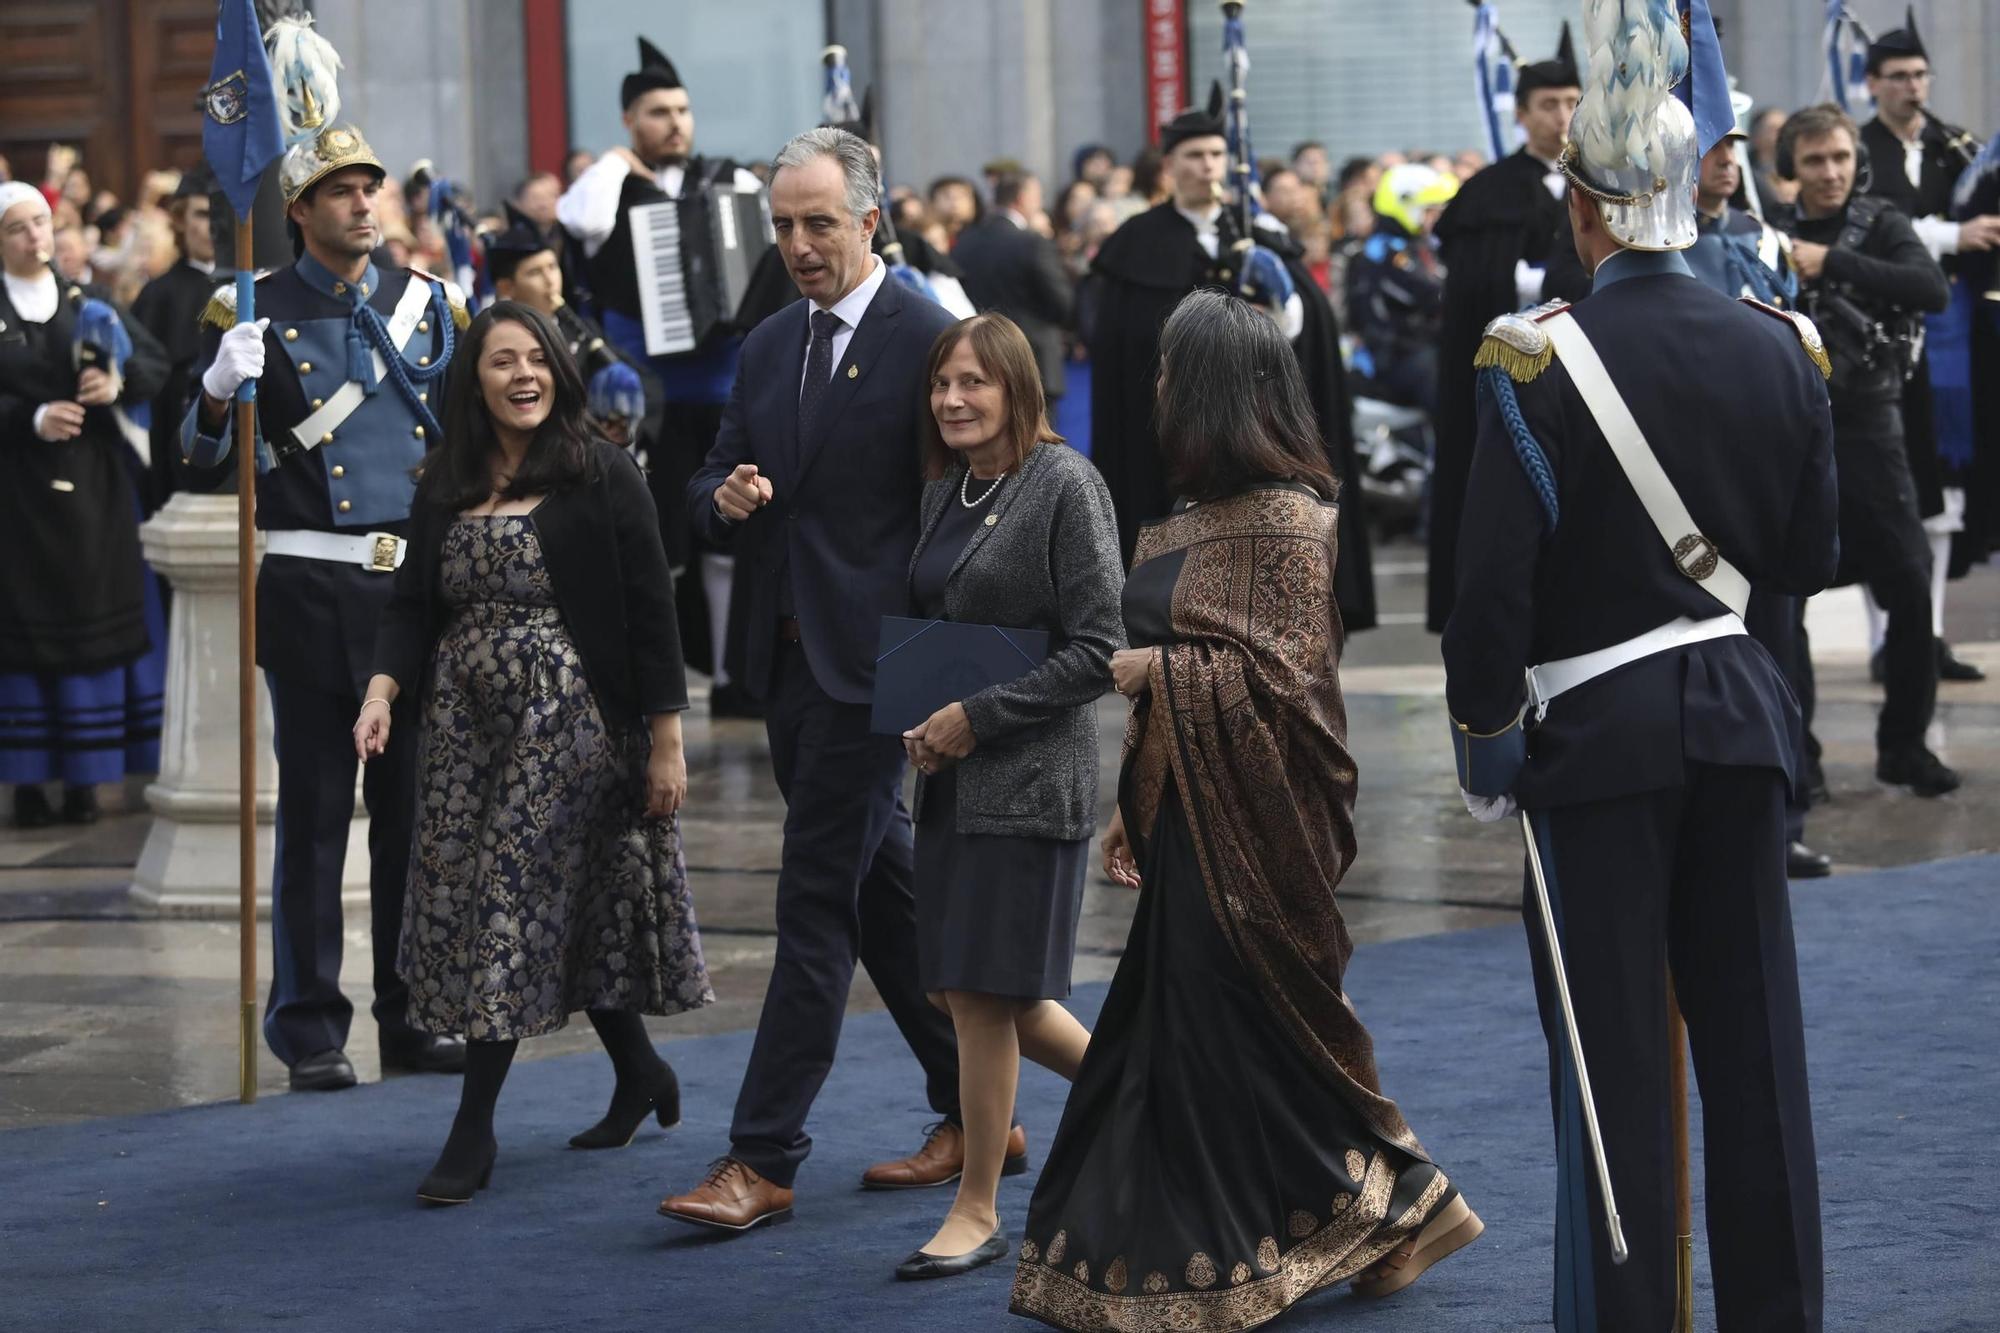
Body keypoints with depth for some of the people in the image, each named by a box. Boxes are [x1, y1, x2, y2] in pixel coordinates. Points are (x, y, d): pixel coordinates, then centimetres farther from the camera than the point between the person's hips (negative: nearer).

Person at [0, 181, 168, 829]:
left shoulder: (90, 305, 10)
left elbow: (156, 363, 5)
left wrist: (119, 382, -14)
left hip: (94, 488, 3)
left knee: (94, 621, 2)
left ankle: (84, 776, 9)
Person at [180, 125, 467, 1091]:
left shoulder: (425, 301, 11)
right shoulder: (257, 314, 1)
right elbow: (204, 457, -5)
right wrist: (219, 390, -24)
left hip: (417, 577, 3)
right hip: (311, 586, -3)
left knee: (414, 806, 7)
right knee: (314, 811, 0)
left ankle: (414, 1018, 16)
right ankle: (310, 1030, 6)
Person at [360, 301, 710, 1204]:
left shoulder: (601, 477, -4)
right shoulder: (445, 487, 10)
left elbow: (649, 613, -5)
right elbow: (412, 605, 8)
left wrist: (666, 741, -8)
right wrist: (381, 693, -11)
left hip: (568, 719, -5)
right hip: (468, 722, 5)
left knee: (516, 901, -8)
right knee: (564, 911, 9)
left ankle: (474, 1131, -5)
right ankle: (641, 1074, 30)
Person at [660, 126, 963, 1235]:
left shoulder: (929, 341, -9)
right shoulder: (768, 347, 14)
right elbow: (714, 485, 17)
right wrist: (725, 498, -9)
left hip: (870, 662, -8)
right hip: (787, 661, 8)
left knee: (817, 901, -8)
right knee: (882, 889, 14)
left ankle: (763, 1159, -8)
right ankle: (976, 1115, 24)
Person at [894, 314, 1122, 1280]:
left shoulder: (1065, 485, -10)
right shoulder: (945, 489, 12)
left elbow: (1097, 649, -13)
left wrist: (980, 717, -15)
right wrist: (921, 723, 6)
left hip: (1030, 775, -8)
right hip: (952, 773, 8)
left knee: (985, 990, -4)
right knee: (960, 989, 10)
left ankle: (978, 1211, 8)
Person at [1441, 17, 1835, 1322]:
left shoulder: (1538, 362, -13)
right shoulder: (1782, 348, 0)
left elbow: (1495, 581, -13)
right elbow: (1812, 560, 8)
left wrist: (1485, 735, -2)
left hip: (1599, 729, -4)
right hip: (1741, 717, 4)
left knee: (1614, 1051, 2)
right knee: (1755, 1041, 10)